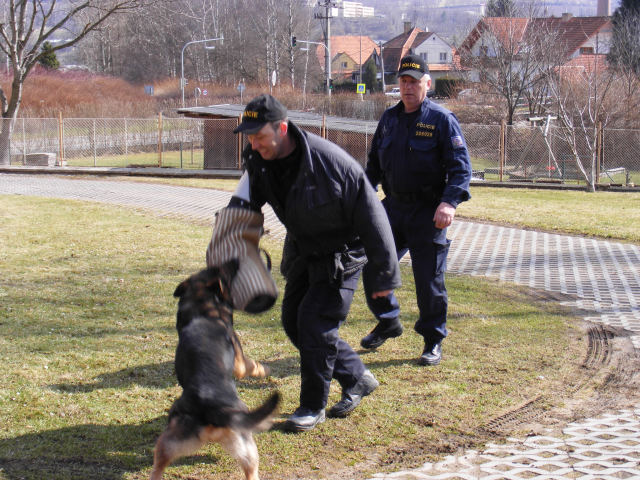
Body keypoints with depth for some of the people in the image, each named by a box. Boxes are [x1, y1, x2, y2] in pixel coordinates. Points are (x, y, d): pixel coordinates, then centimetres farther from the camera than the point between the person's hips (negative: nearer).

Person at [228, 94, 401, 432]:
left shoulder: (329, 161, -31)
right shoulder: (258, 163, -10)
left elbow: (372, 218, -24)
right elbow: (242, 205, -8)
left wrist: (384, 274, -19)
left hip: (342, 251, -8)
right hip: (303, 250, 8)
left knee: (315, 320, -14)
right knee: (293, 320, 9)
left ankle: (313, 406, 3)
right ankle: (357, 379, 25)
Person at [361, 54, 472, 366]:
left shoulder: (441, 120, -8)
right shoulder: (389, 118, 10)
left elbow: (461, 168, -13)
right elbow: (374, 163, 20)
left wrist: (449, 202, -28)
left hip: (427, 212, -5)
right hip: (392, 206, 5)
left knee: (429, 278, 0)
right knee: (371, 265, 5)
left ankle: (433, 342, 15)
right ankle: (388, 322, 27)